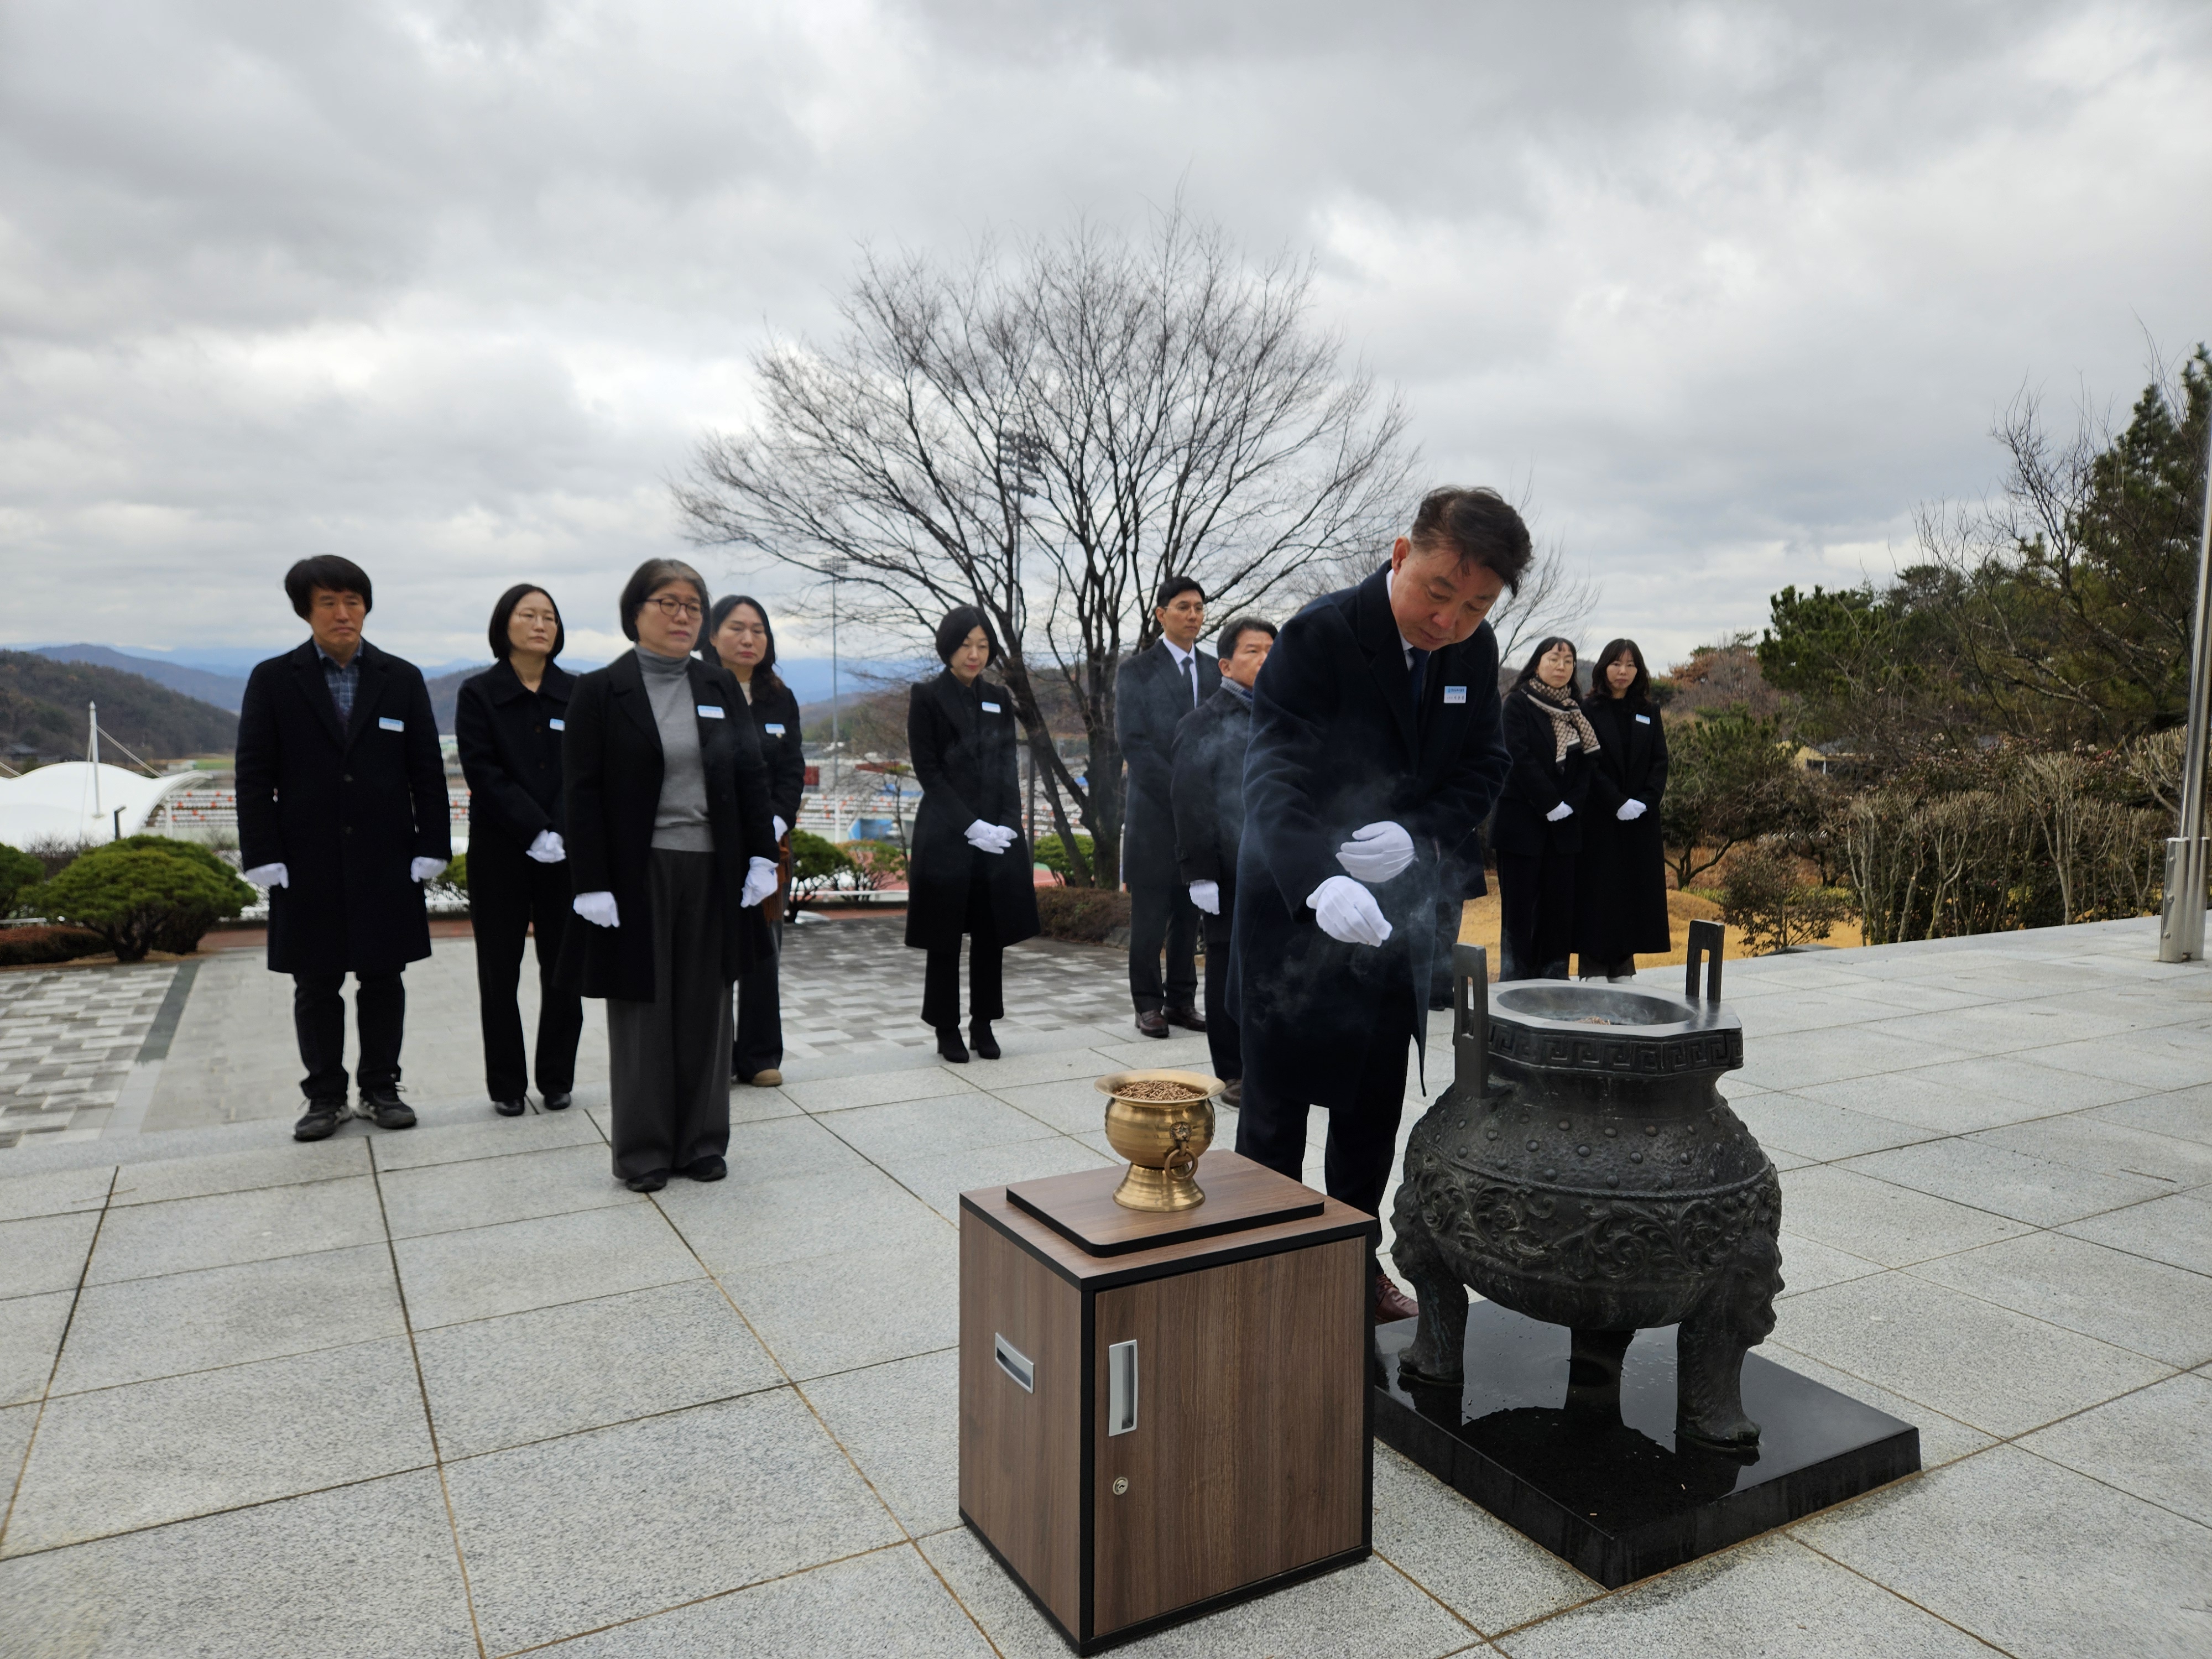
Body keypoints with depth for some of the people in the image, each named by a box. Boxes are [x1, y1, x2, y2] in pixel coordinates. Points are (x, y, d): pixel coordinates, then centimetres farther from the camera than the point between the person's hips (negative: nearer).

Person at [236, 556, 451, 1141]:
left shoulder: (402, 678, 5)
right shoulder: (273, 680, 3)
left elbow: (427, 770, 4)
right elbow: (254, 775, 0)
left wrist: (431, 847, -3)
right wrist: (263, 856, -8)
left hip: (385, 860, 1)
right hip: (308, 866, 0)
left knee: (383, 978, 7)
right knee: (315, 985, 8)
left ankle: (381, 1088, 20)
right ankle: (325, 1095, 20)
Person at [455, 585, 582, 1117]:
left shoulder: (576, 693, 6)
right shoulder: (478, 693, 2)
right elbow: (482, 773, -7)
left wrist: (560, 833, -13)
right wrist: (535, 832, -15)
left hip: (567, 850, 1)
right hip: (500, 852, -1)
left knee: (563, 968, 3)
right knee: (500, 970, 5)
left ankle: (557, 1080, 15)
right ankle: (507, 1087, 15)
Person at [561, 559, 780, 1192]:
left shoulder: (721, 688, 9)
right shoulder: (600, 692, -2)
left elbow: (752, 774, 9)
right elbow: (584, 794, -5)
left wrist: (761, 856, 1)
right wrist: (593, 884, -12)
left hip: (714, 873, 3)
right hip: (638, 875, -3)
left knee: (706, 1010, 9)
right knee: (642, 1011, 5)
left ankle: (701, 1141, 22)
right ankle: (642, 1151, 17)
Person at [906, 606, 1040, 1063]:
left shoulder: (999, 700, 13)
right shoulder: (927, 697, -1)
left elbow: (1008, 768, 10)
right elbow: (928, 771, -6)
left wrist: (1007, 824, -5)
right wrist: (971, 827, -14)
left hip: (997, 834, 4)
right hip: (946, 836, -4)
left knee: (992, 934, 6)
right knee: (945, 937, 2)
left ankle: (983, 1023, 17)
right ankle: (947, 1030, 12)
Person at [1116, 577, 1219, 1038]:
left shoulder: (1214, 672, 14)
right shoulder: (1136, 671, -1)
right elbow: (1132, 742, -8)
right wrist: (1179, 790, -13)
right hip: (1155, 810, -4)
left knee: (1189, 911, 8)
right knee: (1149, 912, 0)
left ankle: (1182, 1001, 15)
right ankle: (1148, 1004, 8)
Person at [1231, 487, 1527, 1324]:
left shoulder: (1475, 650, -1)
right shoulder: (1319, 636, -21)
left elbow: (1484, 766, 3)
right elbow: (1274, 775, -31)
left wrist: (1419, 835, -18)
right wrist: (1319, 883, -49)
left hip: (1397, 911, 6)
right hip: (1296, 910, -6)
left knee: (1375, 1107, 17)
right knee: (1276, 1107, 6)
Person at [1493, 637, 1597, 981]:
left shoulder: (1576, 711, 15)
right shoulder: (1518, 703, -2)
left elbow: (1585, 763, 11)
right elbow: (1520, 758, -12)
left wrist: (1570, 804, -5)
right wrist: (1551, 803, -14)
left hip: (1564, 824, 5)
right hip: (1522, 820, -5)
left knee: (1559, 902, 3)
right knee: (1519, 905, -3)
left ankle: (1553, 978, 9)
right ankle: (1515, 979, 2)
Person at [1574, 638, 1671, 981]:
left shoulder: (1648, 712, 11)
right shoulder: (1588, 710, -1)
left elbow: (1660, 762, 5)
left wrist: (1644, 801, -10)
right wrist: (1618, 802, -17)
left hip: (1641, 820, 4)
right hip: (1599, 819, -4)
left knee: (1634, 889, 4)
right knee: (1599, 889, -3)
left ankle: (1623, 963, 10)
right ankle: (1593, 965, 2)